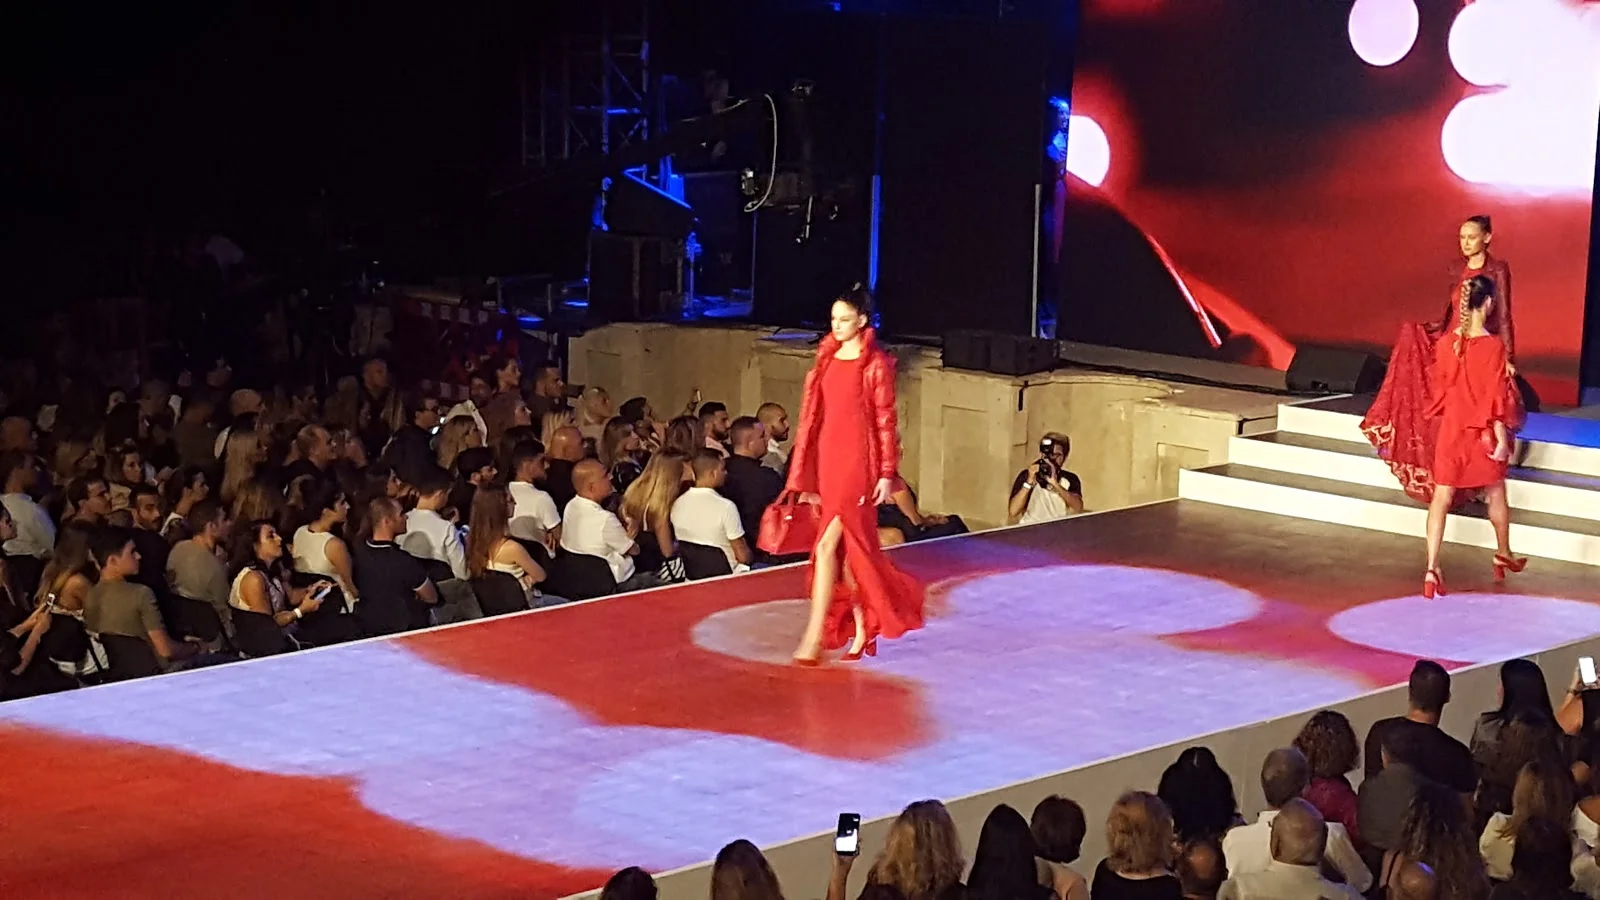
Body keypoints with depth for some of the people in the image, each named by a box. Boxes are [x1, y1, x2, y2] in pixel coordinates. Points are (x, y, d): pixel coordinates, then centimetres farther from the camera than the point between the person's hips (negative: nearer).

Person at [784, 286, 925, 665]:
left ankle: (815, 636, -13)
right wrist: (805, 476, 12)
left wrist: (887, 474, -8)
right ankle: (862, 629, 22)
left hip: (858, 462, -6)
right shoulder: (827, 361, 11)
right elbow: (813, 417, 13)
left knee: (828, 546, -14)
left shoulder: (876, 365, -6)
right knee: (847, 546, 12)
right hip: (827, 460, 6)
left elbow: (885, 421, -5)